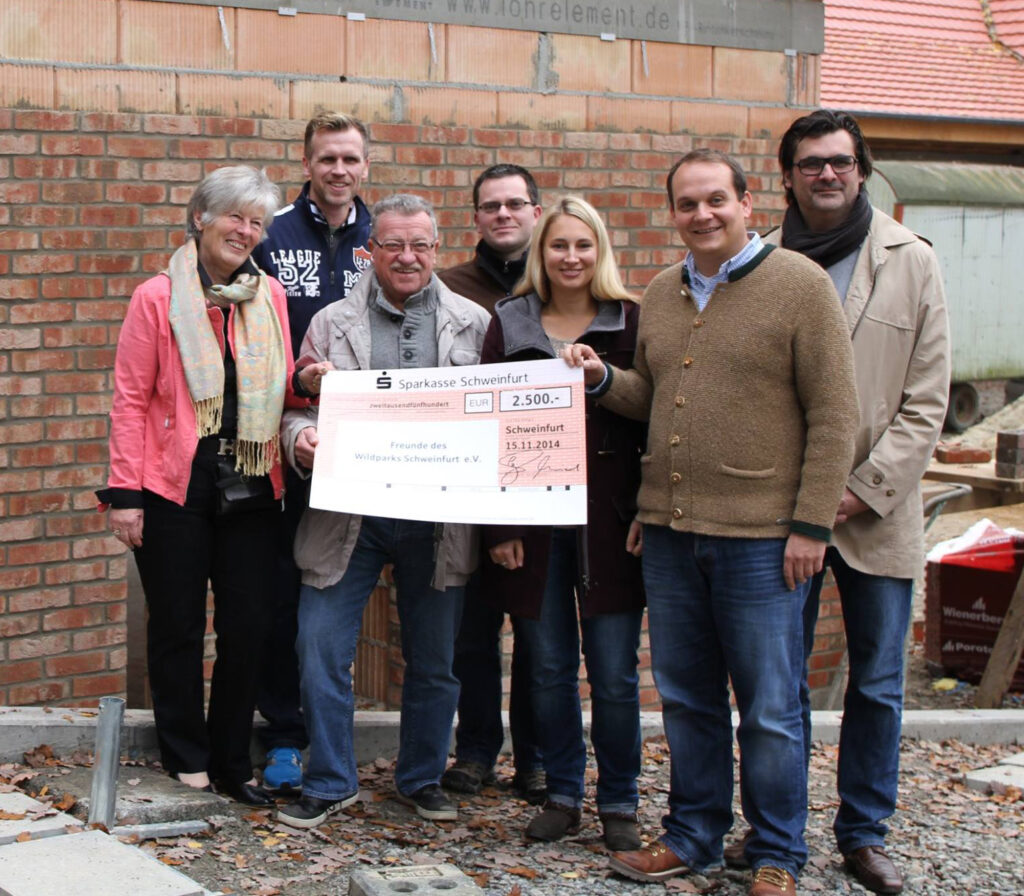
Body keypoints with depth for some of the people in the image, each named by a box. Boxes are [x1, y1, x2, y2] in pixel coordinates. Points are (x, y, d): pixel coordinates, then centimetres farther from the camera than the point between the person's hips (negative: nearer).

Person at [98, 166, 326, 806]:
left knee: (248, 627, 5)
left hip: (251, 488, 3)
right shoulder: (159, 298, -2)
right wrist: (125, 492, -8)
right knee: (178, 627, 6)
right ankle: (187, 760, 21)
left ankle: (233, 764, 19)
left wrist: (303, 382, -6)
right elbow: (131, 399, -3)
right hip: (174, 488, -3)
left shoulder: (270, 297, 8)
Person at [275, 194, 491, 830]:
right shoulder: (332, 324, 6)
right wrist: (301, 440, -18)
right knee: (322, 652, -3)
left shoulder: (475, 324, 5)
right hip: (348, 512, 0)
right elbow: (301, 408, 6)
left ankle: (423, 779, 29)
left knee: (435, 661, 11)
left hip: (438, 518, 0)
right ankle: (330, 783, 14)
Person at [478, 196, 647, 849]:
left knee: (615, 674, 1)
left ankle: (619, 803, 14)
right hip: (533, 520, 1)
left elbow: (652, 422, 3)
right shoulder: (510, 325, 7)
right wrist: (497, 525, -2)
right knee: (549, 670, 7)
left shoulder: (632, 323, 4)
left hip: (610, 521, -1)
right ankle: (563, 795, 20)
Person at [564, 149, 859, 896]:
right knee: (686, 699, 15)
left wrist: (811, 525, -13)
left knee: (769, 710, 4)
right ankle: (693, 836, 29)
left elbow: (834, 416, -9)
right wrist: (603, 379, 2)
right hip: (669, 532, 6)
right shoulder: (661, 295, 12)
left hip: (760, 538, -6)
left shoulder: (799, 285, -6)